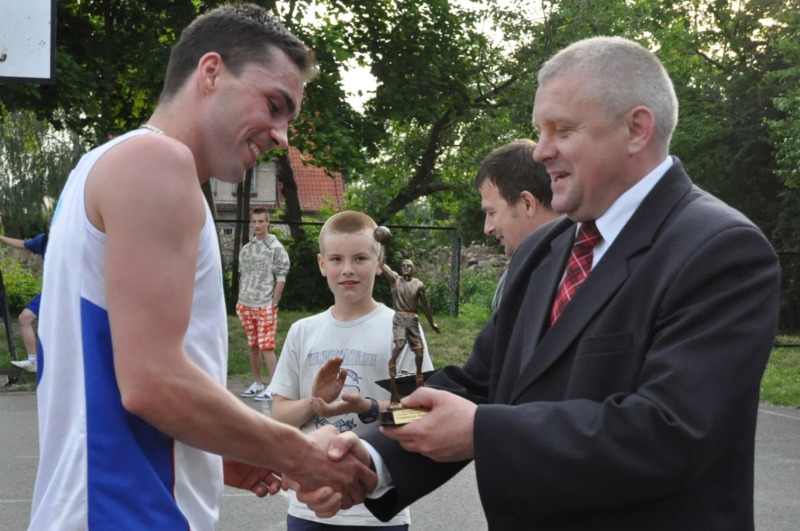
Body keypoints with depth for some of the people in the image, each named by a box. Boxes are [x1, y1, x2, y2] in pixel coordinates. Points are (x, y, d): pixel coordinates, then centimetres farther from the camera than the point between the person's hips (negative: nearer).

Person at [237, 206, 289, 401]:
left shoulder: (276, 248, -4)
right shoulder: (245, 249, 12)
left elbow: (281, 277, -6)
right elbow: (242, 277, 16)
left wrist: (274, 302, -11)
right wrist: (240, 301, 10)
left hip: (265, 306, -6)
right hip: (246, 305, 6)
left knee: (266, 346, -10)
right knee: (252, 346, 11)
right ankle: (257, 383, 20)